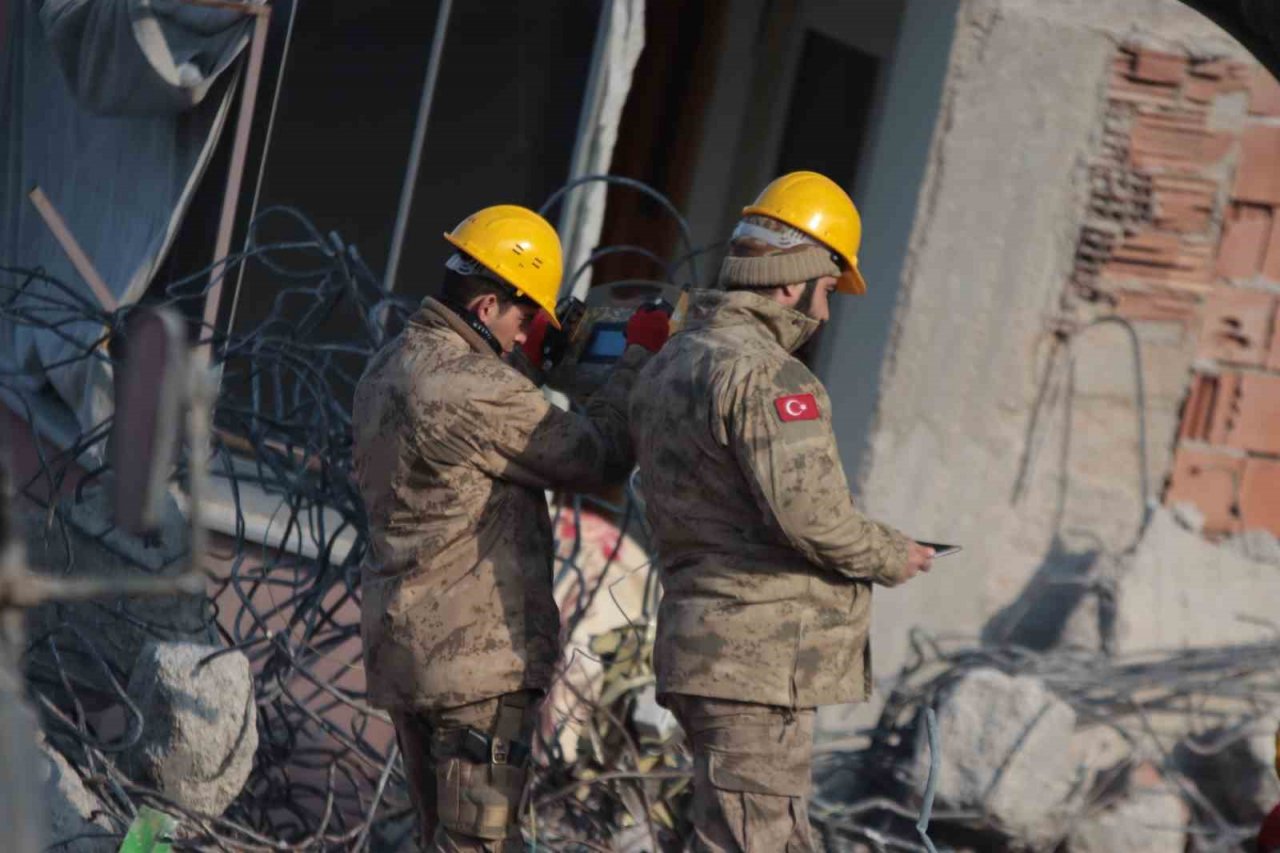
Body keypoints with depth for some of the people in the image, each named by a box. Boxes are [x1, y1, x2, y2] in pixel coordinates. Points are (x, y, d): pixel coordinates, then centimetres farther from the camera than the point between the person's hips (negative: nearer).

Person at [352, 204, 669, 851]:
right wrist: (640, 357, 1)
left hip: (401, 649, 9)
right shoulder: (478, 391, -20)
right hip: (478, 653, -9)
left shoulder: (385, 372, 9)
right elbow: (596, 457, -11)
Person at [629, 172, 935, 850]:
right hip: (759, 658, -10)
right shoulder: (765, 375, -16)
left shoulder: (665, 369, 15)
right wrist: (889, 557, -6)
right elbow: (807, 510, -24)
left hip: (698, 647, 10)